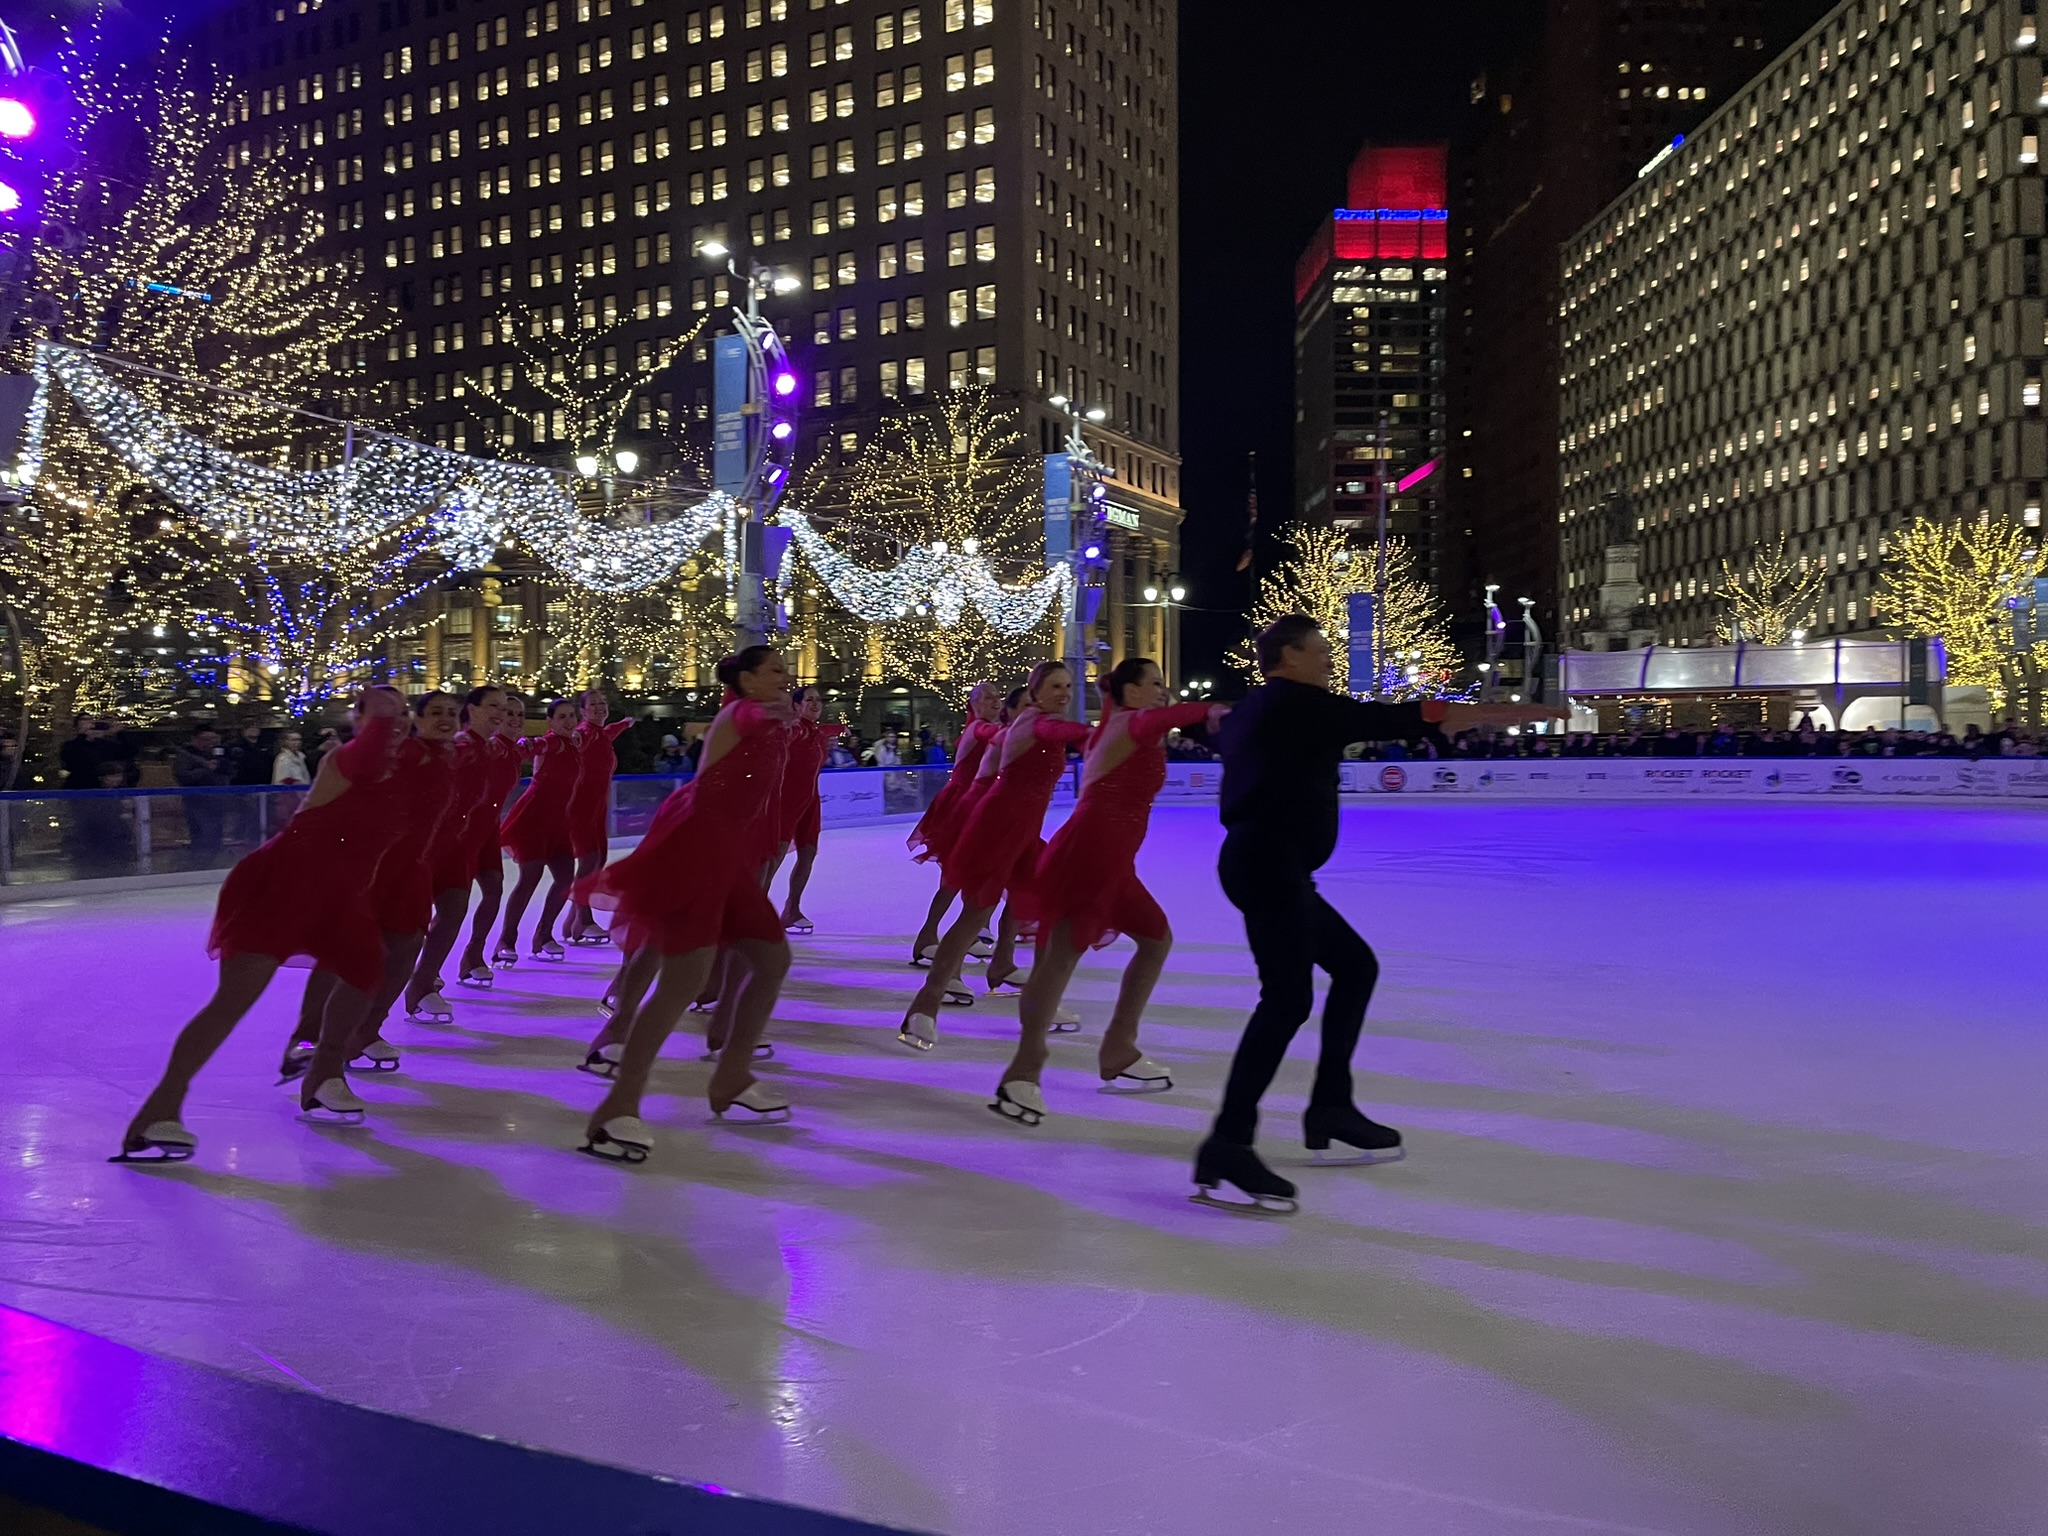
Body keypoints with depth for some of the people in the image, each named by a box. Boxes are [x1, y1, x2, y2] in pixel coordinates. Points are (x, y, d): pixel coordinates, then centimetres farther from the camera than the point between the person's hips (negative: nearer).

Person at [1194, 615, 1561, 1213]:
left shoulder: (1254, 711, 19)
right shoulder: (1301, 705, -7)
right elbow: (1399, 720, -9)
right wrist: (1506, 713, -5)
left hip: (1268, 865, 11)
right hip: (1269, 863, -11)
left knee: (1355, 966, 19)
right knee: (1287, 998, -19)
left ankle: (1330, 1108, 24)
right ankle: (1226, 1151, -25)